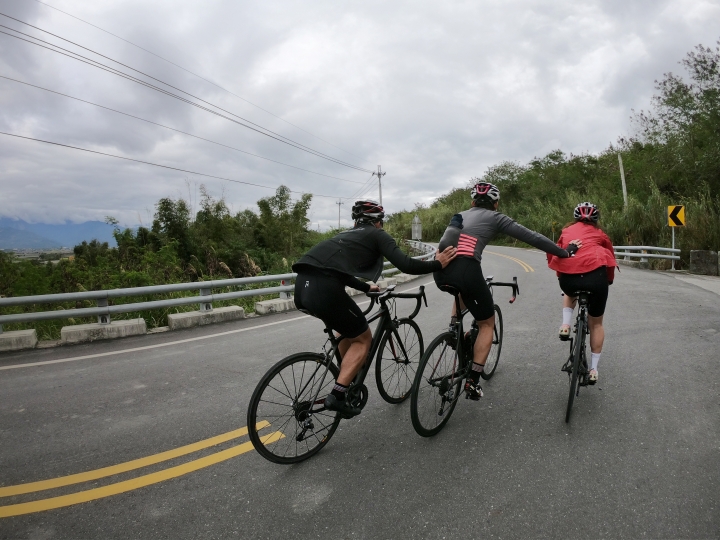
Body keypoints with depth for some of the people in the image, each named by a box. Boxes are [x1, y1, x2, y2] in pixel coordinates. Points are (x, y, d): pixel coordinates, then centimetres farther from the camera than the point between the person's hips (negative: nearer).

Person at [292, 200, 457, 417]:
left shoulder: (346, 235, 33)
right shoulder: (377, 234, 14)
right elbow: (406, 265, 1)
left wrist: (366, 287, 55)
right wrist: (437, 264, 16)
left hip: (302, 286, 8)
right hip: (324, 290, -8)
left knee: (350, 331, 29)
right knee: (363, 339, 13)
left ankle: (350, 384, 36)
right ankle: (337, 396, 5)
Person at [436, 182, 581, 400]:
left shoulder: (460, 215, 26)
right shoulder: (495, 217, 12)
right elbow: (532, 237, 11)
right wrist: (564, 252, 20)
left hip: (441, 270, 5)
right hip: (466, 271, -5)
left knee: (462, 291, 43)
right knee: (487, 323, 18)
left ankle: (453, 327, 22)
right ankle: (473, 381, 13)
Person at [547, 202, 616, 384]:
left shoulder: (567, 231, 24)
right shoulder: (599, 233, 22)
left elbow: (554, 254, 23)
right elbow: (610, 256, 26)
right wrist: (608, 280, 41)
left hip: (568, 277, 1)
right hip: (595, 275, -1)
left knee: (570, 293, 40)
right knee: (596, 323, 18)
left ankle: (565, 324, 16)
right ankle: (593, 368, 19)